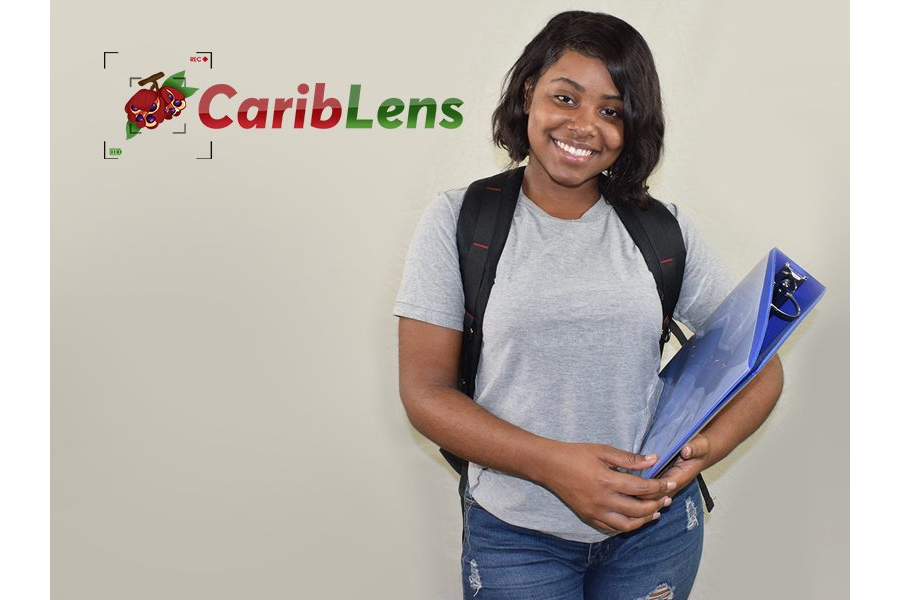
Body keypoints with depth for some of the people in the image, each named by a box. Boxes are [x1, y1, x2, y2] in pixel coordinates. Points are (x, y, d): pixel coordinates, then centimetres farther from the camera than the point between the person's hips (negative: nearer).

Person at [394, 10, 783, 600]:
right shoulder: (459, 220, -5)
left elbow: (761, 366, 4)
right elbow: (426, 391, -9)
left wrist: (705, 449, -16)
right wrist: (553, 463, -21)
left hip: (657, 528, 3)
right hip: (515, 535, -2)